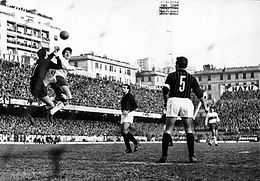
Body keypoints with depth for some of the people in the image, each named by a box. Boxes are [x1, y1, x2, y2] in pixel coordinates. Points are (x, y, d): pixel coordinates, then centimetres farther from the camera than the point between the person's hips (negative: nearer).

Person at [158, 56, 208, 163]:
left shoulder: (172, 75, 9)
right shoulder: (191, 78, 15)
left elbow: (165, 90, -3)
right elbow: (199, 93, 13)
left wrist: (166, 102, 10)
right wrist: (205, 106, 20)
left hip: (174, 100, -1)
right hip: (187, 102, 2)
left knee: (168, 129, 0)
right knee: (189, 130, 4)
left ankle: (164, 156, -6)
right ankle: (192, 156, -4)